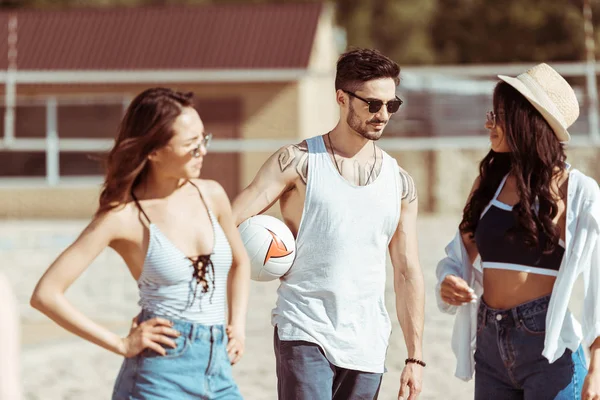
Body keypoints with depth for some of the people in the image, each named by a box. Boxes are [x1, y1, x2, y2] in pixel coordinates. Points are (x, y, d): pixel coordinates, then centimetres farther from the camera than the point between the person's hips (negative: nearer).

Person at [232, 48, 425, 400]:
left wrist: (415, 356, 8)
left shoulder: (400, 183, 11)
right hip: (305, 334, -4)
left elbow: (408, 273, 12)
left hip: (367, 344, 4)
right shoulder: (299, 162, -1)